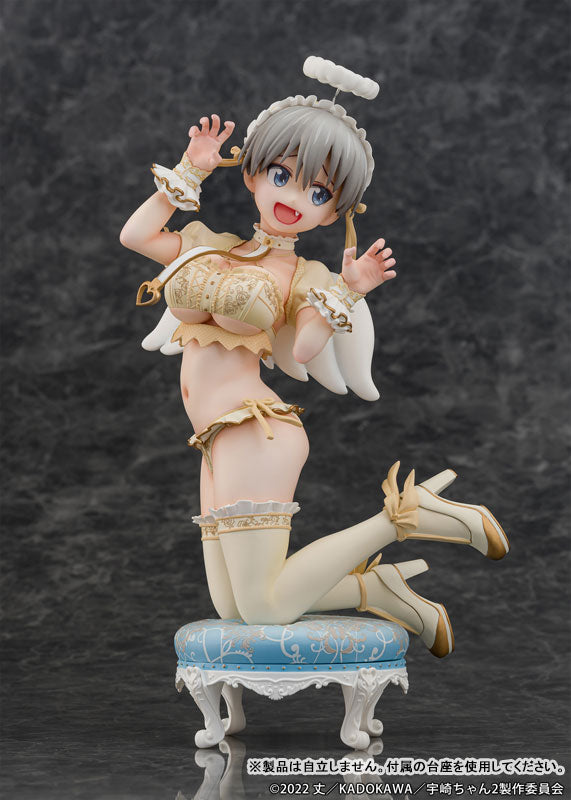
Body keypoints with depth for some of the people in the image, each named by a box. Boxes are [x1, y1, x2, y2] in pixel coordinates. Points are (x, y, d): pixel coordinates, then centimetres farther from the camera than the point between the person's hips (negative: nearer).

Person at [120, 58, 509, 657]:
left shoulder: (305, 279, 1)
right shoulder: (212, 247, 16)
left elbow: (304, 350, -15)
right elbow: (135, 234, 12)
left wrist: (347, 294, -23)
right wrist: (190, 171, 11)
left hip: (255, 431, -6)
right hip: (220, 446, 6)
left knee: (264, 609, -12)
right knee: (232, 611, 3)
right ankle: (377, 590, 14)